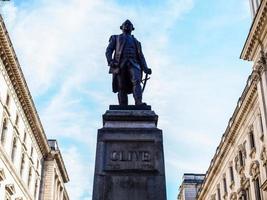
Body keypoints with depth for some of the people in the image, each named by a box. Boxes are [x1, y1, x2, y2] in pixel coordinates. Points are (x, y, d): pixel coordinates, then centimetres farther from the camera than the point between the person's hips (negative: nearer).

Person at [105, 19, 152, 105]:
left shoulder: (135, 41, 33)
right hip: (120, 64, -1)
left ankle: (139, 103, -41)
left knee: (136, 81, -25)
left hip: (133, 64, 1)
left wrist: (145, 68, 4)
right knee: (122, 87, -11)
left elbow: (140, 56, 22)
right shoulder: (115, 38, 27)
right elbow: (109, 50, 13)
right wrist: (110, 61, -9)